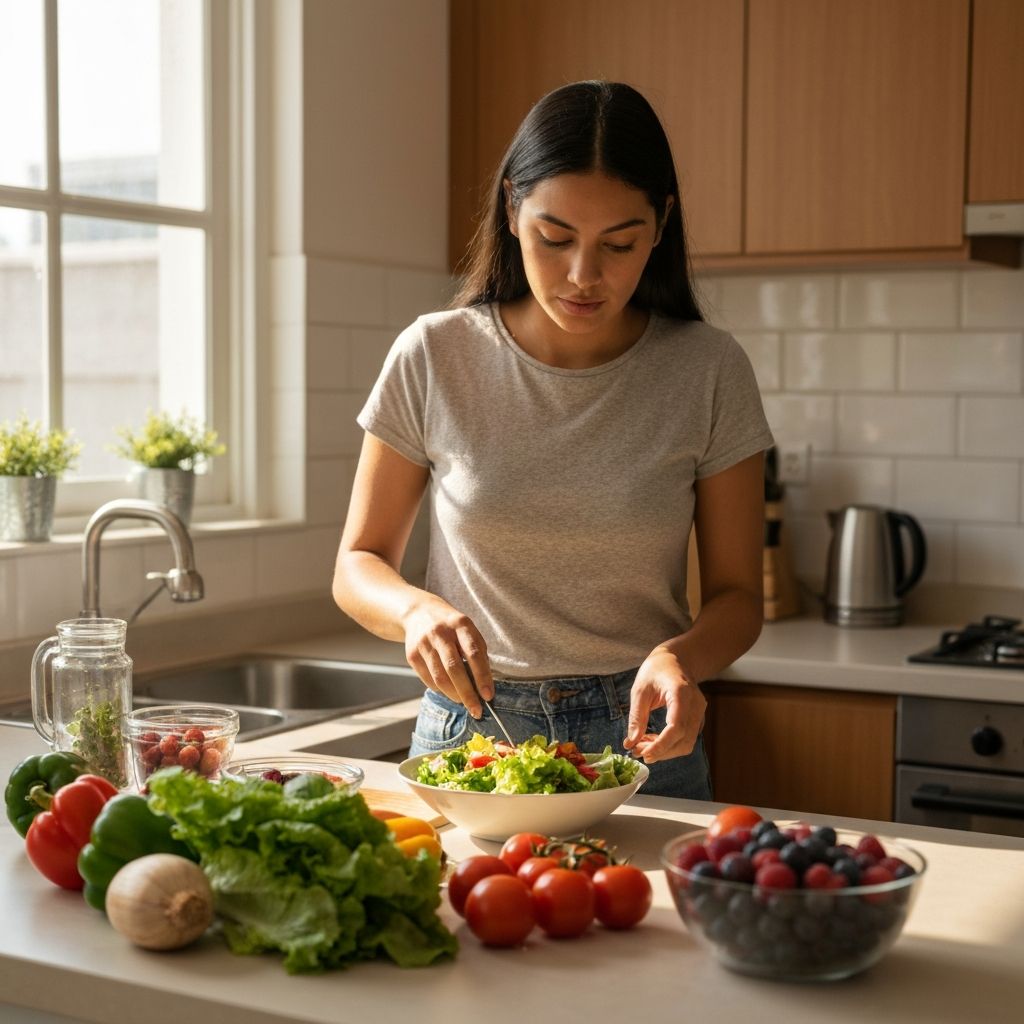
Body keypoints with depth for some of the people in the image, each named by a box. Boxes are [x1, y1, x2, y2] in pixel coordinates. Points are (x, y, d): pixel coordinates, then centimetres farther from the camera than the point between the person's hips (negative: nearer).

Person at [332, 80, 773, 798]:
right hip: (468, 731, 1)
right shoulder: (435, 358, -4)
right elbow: (359, 565, 3)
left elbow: (736, 595, 2)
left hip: (640, 742, 0)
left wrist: (680, 655, -20)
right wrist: (416, 610, -19)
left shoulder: (709, 371, -4)